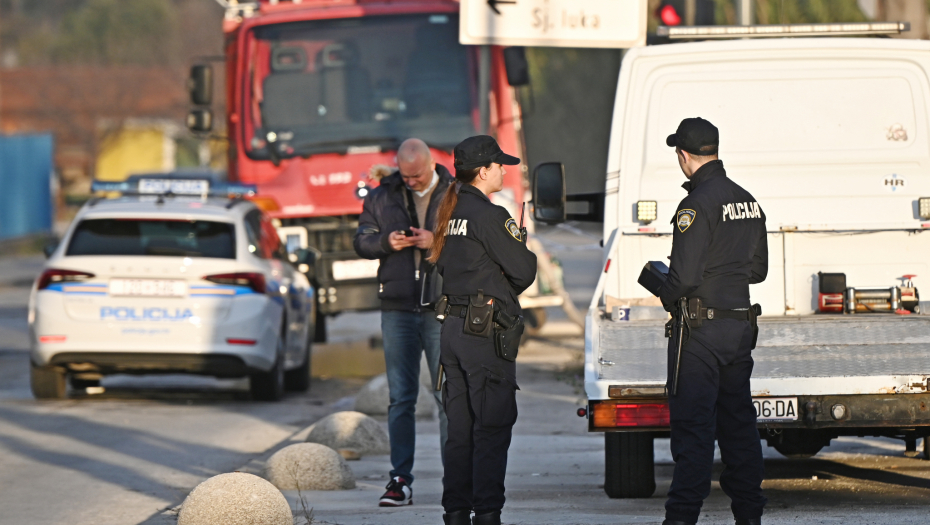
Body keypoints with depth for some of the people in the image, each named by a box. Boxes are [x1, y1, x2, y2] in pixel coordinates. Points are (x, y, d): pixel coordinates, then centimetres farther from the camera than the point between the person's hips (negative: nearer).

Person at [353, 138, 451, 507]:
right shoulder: (383, 197, 10)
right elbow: (361, 241, 12)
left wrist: (438, 242, -17)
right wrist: (386, 242, -9)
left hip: (443, 309, -2)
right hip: (398, 309, 2)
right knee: (401, 397, 3)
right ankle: (400, 480, 5)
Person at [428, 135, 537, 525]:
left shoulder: (449, 215, 12)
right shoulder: (490, 216, -13)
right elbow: (523, 272, -11)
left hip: (453, 327, 8)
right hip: (485, 331, -8)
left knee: (460, 427, 11)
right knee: (492, 427, -5)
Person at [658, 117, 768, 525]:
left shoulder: (698, 204, -16)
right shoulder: (746, 201, 10)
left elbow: (684, 275, -20)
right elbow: (758, 269, 17)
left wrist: (666, 296, -1)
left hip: (701, 329, -8)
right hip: (740, 325, 8)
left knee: (693, 426, -7)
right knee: (737, 421, 13)